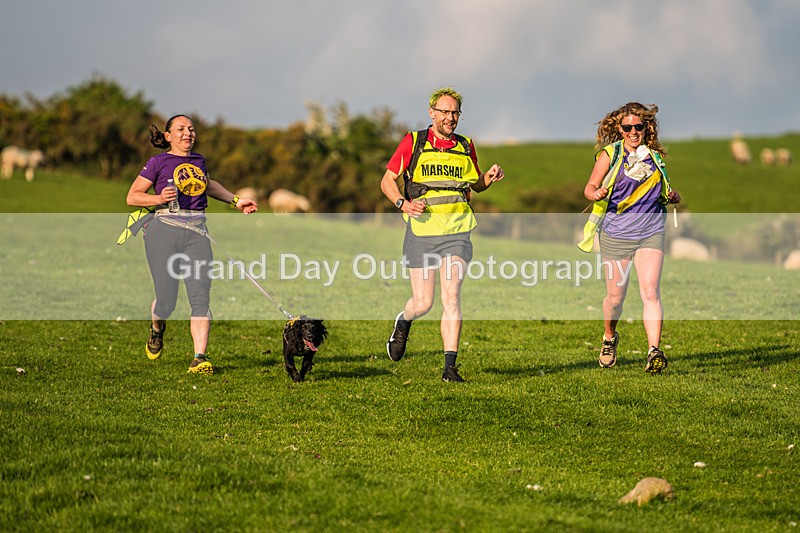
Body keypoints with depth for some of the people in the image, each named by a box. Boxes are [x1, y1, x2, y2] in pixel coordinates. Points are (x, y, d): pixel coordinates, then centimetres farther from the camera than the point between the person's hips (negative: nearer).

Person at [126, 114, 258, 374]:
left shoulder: (198, 160, 18)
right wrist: (159, 198, -14)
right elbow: (132, 197, 2)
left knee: (200, 296, -12)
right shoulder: (159, 162, 3)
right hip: (165, 229, -4)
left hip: (197, 232, 4)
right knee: (166, 299, -3)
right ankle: (157, 329, 33)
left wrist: (236, 201, 39)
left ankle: (200, 358, -16)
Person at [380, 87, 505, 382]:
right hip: (421, 231, -1)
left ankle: (450, 366, -10)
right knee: (423, 303, 2)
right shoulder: (413, 142, 2)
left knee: (451, 297, -11)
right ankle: (403, 322, 38)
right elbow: (387, 181, 4)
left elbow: (475, 185, 23)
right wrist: (403, 203, -14)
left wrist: (489, 178, 1)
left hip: (456, 232, 1)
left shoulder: (465, 147, 10)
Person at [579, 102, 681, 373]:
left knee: (650, 292, -14)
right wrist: (596, 194, -26)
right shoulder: (610, 154, 0)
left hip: (651, 233, 1)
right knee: (615, 296, 6)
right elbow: (590, 187, -3)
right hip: (616, 234, -1)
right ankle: (610, 338, 36)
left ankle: (654, 353, -21)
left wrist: (672, 197, 2)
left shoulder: (655, 156, 11)